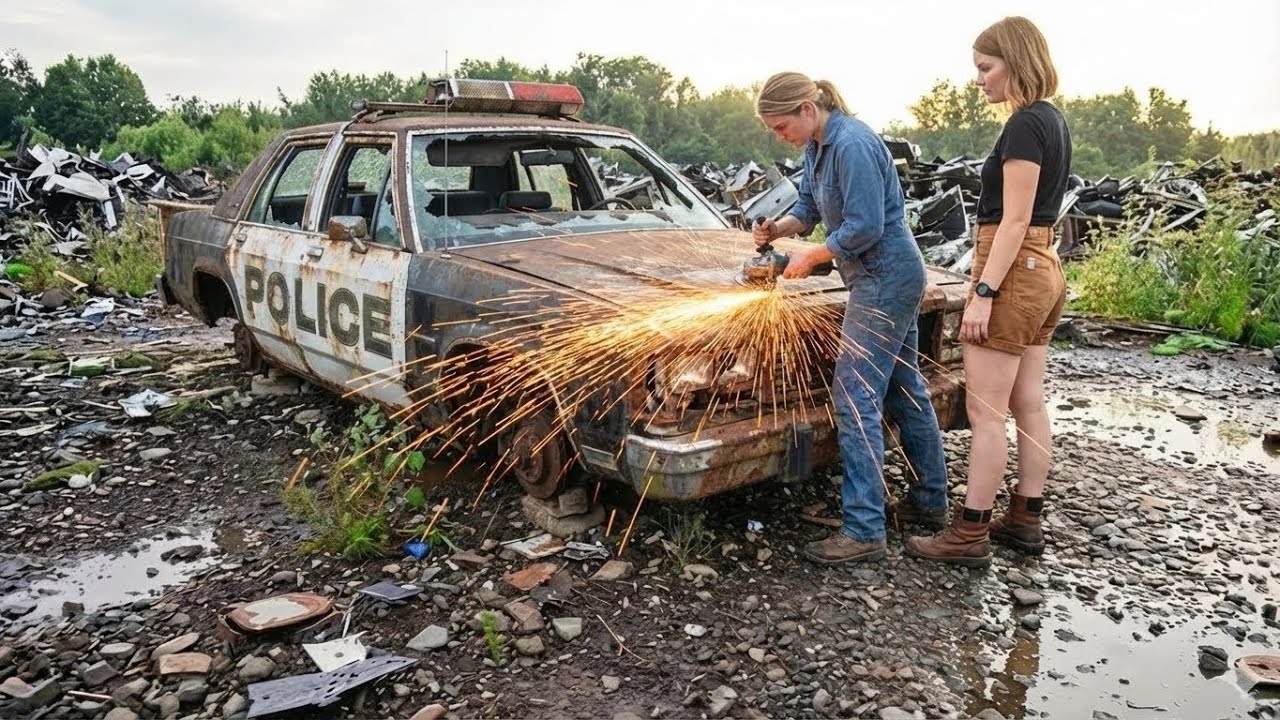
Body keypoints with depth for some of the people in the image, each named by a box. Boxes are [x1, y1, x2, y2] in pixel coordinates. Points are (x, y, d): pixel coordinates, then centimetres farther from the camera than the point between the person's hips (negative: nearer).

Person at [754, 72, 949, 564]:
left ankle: (864, 531, -5)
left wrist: (811, 257, -13)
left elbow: (865, 227, -24)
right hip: (892, 278, 10)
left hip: (886, 279, -10)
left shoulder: (852, 144, -21)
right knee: (905, 389, 17)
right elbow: (808, 207, 18)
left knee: (855, 399, -10)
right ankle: (930, 501, 31)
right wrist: (777, 228, -2)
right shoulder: (816, 146, 9)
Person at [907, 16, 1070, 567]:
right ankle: (1025, 520, 22)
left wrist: (983, 292, -20)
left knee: (986, 411, -5)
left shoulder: (1025, 124, -15)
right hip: (1044, 270, 10)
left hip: (1014, 273, -10)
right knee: (1028, 405, 13)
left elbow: (1014, 220, -20)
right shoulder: (1053, 121, 15)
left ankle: (969, 536, 3)